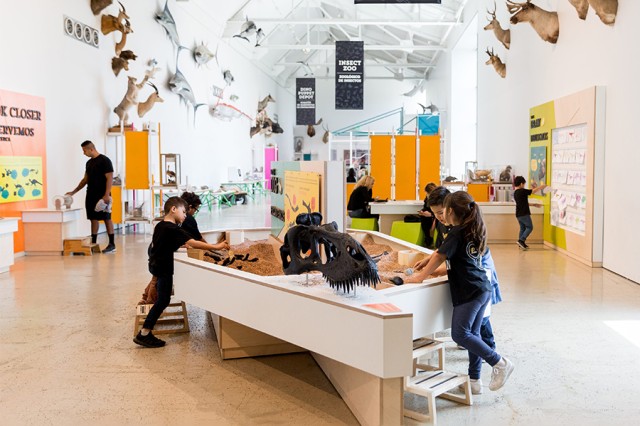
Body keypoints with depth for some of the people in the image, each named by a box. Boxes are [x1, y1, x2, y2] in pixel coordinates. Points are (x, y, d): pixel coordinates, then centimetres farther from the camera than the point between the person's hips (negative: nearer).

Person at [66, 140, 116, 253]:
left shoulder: (104, 160, -9)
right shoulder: (89, 162, 15)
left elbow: (109, 178, -15)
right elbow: (85, 179, 22)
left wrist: (106, 195, -22)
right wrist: (73, 192, 19)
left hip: (102, 196, -8)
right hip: (91, 195, 8)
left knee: (107, 218, -4)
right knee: (93, 218, 9)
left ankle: (112, 244, 0)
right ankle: (93, 243, 15)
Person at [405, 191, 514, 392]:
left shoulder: (456, 234, -11)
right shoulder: (473, 232, 15)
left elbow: (439, 257, -9)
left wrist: (420, 277, 0)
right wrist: (428, 264, 28)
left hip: (469, 292, -10)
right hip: (483, 289, 10)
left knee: (460, 334, -10)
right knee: (472, 334, 12)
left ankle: (499, 362, -5)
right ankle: (474, 380, 18)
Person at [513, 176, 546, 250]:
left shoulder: (515, 193, 12)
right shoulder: (522, 191, -15)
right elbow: (534, 191, -9)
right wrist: (542, 186, 7)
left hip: (518, 214, 9)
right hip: (524, 214, -9)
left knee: (522, 228, 15)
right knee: (529, 227, -1)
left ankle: (521, 244, 14)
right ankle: (521, 240, -13)